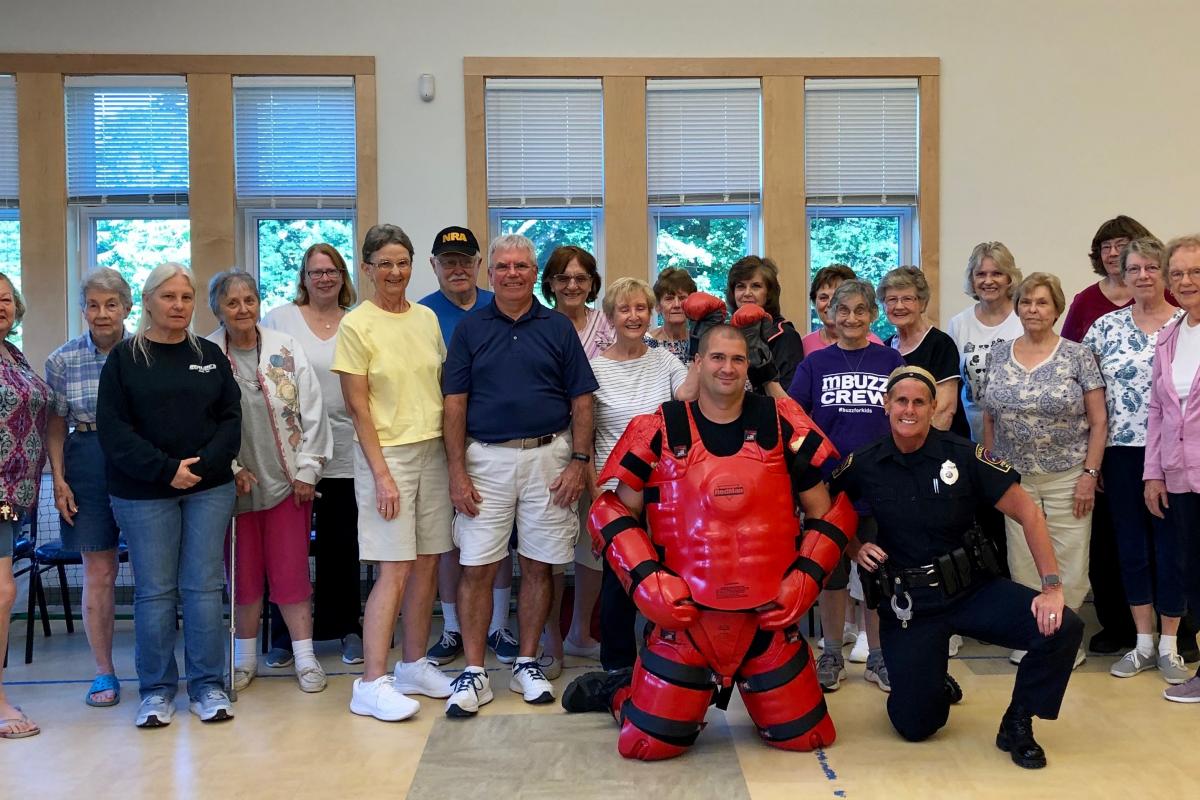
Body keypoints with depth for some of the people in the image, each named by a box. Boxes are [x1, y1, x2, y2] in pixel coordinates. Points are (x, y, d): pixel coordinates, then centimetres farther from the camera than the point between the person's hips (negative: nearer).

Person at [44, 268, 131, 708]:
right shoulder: (63, 360, 4)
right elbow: (56, 426, 7)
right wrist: (58, 478, -1)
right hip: (89, 470, 1)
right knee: (98, 573, 6)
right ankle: (104, 672, 18)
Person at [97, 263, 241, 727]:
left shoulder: (210, 355, 11)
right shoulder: (125, 357, 3)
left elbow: (231, 417, 6)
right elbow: (112, 427, -5)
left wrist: (205, 464, -11)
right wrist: (166, 470, -14)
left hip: (210, 489, 2)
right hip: (144, 493, -2)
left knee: (204, 587, 2)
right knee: (155, 592, 2)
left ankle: (208, 686, 11)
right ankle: (156, 691, 14)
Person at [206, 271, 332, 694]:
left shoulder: (286, 349, 0)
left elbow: (311, 413, 1)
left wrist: (306, 470, -3)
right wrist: (231, 469, -10)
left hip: (286, 480, 0)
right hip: (235, 483, 0)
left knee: (291, 571, 3)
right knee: (243, 573, 10)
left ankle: (305, 657, 13)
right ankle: (245, 658, 25)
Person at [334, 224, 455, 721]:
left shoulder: (427, 319, 10)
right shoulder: (356, 326, -6)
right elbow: (358, 406, -9)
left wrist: (455, 456, 9)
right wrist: (382, 474, -13)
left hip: (432, 452, 5)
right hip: (387, 454, -5)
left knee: (427, 565, 8)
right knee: (394, 570, -8)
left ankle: (414, 666, 21)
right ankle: (372, 683, -2)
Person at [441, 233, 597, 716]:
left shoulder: (558, 328, 6)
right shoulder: (470, 329, 6)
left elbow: (581, 401, 5)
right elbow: (454, 404, 2)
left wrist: (579, 462, -4)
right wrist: (457, 471, -5)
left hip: (548, 458, 0)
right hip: (486, 459, 0)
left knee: (538, 565, 6)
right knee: (477, 567, -1)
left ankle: (527, 664, 20)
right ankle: (474, 673, 7)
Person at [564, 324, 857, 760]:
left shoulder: (782, 424, 2)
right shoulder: (659, 429, -2)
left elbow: (829, 513, 7)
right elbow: (614, 513, 3)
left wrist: (805, 580, -4)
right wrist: (647, 581, -9)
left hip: (770, 616, 2)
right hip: (685, 615, -2)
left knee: (806, 737, 9)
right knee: (649, 744, -2)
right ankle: (619, 690, 32)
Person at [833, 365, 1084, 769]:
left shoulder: (964, 456, -10)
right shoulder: (863, 465, -6)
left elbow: (1028, 512, -9)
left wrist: (1052, 586, -17)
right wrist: (853, 547, -9)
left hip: (973, 588, 0)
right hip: (907, 603, 0)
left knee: (1062, 628, -24)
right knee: (915, 726, -5)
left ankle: (1017, 723, 2)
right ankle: (933, 685, 34)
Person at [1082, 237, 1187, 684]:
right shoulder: (1105, 327, 4)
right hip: (1121, 453, 2)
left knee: (1171, 547, 4)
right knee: (1132, 547, 9)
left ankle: (1170, 646, 19)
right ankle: (1143, 644, 22)